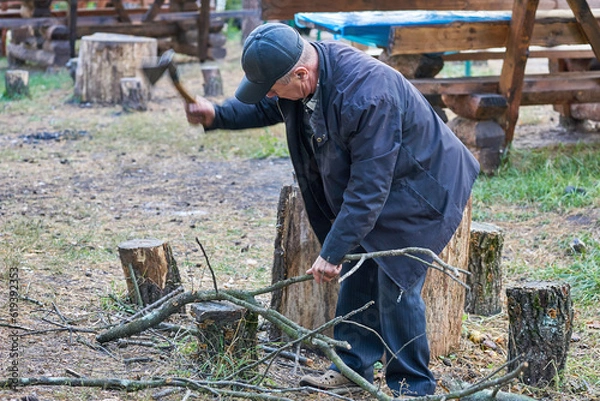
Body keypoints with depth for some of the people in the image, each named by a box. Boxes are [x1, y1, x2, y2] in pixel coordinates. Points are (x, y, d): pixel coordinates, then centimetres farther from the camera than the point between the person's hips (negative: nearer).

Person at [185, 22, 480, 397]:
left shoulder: (366, 95, -38)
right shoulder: (305, 65, -10)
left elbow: (368, 187, -33)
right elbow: (268, 108, 15)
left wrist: (332, 252, -29)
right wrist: (217, 115, -1)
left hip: (421, 186, -9)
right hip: (373, 185, 9)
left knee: (396, 284, -8)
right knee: (358, 275, 12)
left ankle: (412, 386, 7)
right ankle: (353, 367, 25)